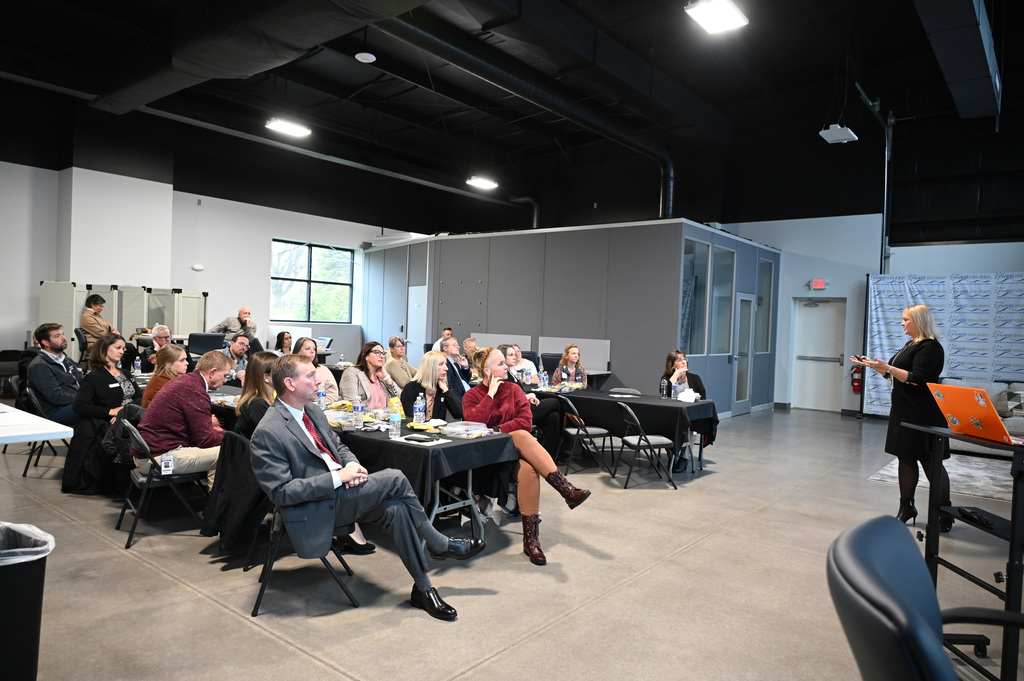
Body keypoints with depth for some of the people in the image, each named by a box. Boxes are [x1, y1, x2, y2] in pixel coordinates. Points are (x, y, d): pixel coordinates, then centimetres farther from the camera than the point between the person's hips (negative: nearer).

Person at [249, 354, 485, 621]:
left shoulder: (313, 411, 9)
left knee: (395, 507, -20)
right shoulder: (268, 433, -16)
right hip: (315, 510, -7)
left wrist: (351, 464, -4)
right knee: (394, 479, -21)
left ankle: (423, 588, -7)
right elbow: (281, 491, -19)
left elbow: (338, 446, 20)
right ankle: (441, 545, -1)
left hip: (340, 491, 7)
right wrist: (338, 477, -22)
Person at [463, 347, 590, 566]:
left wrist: (498, 430, -13)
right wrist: (491, 394, -11)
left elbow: (525, 421, -2)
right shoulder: (471, 396, 5)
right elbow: (474, 423, -16)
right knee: (525, 453, -37)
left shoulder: (513, 390, 12)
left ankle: (531, 539, -32)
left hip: (515, 446, 3)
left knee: (528, 470, -33)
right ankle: (567, 489, -37)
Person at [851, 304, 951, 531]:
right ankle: (906, 508, 19)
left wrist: (887, 367, -25)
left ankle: (945, 514, 10)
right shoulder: (911, 345, 17)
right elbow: (893, 373, 24)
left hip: (922, 414, -10)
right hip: (904, 411, 10)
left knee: (930, 461, -2)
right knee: (905, 458, 11)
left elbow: (917, 379, -22)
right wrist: (872, 364, 15)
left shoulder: (930, 347, -13)